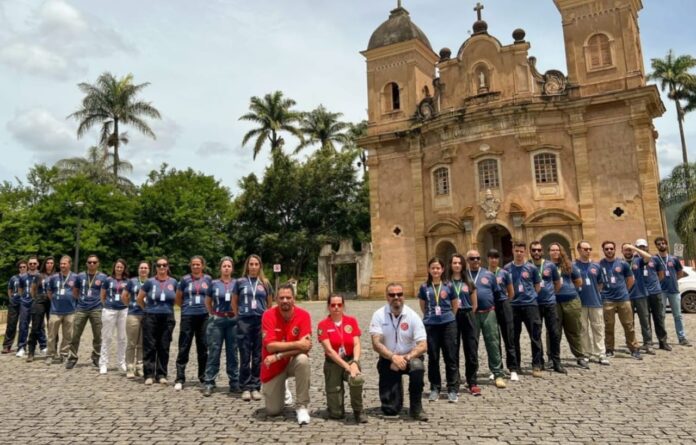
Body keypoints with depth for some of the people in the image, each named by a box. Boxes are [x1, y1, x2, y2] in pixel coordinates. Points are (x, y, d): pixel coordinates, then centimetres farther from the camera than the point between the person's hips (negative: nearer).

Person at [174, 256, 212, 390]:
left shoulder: (208, 279, 5)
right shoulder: (185, 279, 3)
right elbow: (178, 299, 12)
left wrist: (207, 307, 5)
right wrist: (187, 307, 11)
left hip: (204, 317, 1)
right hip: (188, 317, -1)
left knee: (203, 348, 9)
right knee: (183, 348, -1)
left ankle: (203, 376, 22)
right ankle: (180, 379, 4)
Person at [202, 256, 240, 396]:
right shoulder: (214, 284, 2)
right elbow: (207, 302, 14)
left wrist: (238, 314, 4)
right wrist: (214, 314, 8)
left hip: (233, 321, 1)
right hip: (217, 321, 0)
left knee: (233, 353, 6)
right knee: (214, 352, 0)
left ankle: (234, 383, 14)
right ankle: (209, 383, 6)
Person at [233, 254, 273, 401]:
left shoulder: (265, 283, 6)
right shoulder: (240, 282, 3)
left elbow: (270, 303, 15)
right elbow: (234, 302, 12)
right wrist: (240, 316, 9)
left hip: (261, 322, 1)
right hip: (244, 322, -1)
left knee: (258, 356, 5)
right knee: (245, 356, 2)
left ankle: (255, 387, 14)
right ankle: (245, 388, 10)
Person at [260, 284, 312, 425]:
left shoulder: (303, 315, -16)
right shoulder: (269, 315, -16)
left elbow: (305, 347, -23)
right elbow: (270, 346, -24)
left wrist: (278, 356, -26)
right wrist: (297, 344, -28)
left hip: (293, 362, 0)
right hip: (273, 366, 1)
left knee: (303, 359, -36)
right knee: (273, 411, 0)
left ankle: (302, 407, -20)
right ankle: (281, 390, 36)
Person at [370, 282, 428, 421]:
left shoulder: (413, 316, -11)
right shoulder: (379, 315, -10)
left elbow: (423, 346, -16)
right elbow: (376, 344, -17)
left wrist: (406, 358, -31)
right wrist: (393, 357, -32)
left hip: (409, 357, 0)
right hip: (387, 360, 0)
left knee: (417, 367, -37)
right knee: (390, 410, -4)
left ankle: (416, 407, -13)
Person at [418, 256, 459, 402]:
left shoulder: (448, 286, 2)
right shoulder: (424, 287, 3)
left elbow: (455, 306, 11)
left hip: (448, 324, 0)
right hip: (430, 325, 1)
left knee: (451, 357, 2)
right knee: (433, 358, 7)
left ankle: (452, 390, 10)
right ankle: (435, 389, 18)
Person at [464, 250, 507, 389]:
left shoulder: (489, 274, 8)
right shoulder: (463, 276, 3)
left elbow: (496, 293, 13)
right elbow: (457, 295, 5)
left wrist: (494, 307, 8)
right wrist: (466, 311, 0)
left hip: (488, 313, 1)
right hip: (471, 314, -1)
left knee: (493, 343, 1)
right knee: (472, 345, 7)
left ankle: (498, 374, 7)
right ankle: (472, 375, 18)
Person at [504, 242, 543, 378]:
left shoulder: (532, 268, 1)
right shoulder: (507, 268, 3)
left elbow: (537, 286, 9)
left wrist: (530, 296, 3)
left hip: (530, 304, -1)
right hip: (513, 306, 1)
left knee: (535, 336, -1)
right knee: (514, 337, 8)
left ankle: (536, 366, 8)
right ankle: (516, 365, 20)